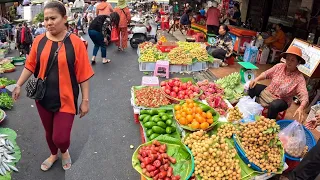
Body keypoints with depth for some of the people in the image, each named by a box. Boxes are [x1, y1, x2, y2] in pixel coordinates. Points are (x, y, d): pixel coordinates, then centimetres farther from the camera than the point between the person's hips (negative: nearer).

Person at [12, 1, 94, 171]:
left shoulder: (75, 42, -13)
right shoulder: (39, 40, -2)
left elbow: (83, 75, -10)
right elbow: (30, 65, 9)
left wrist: (85, 100, -9)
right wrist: (18, 85, 6)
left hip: (65, 99, -4)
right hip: (43, 97, 4)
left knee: (60, 137, -3)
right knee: (49, 131, 20)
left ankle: (64, 152, 35)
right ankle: (53, 154, 50)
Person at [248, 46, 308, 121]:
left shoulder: (299, 78, -20)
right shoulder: (279, 66, -8)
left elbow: (304, 96, -29)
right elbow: (266, 74, 5)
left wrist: (301, 108, -48)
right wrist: (256, 79, -13)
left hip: (281, 101, -5)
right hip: (267, 92, 5)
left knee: (274, 105, -37)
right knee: (251, 87, -10)